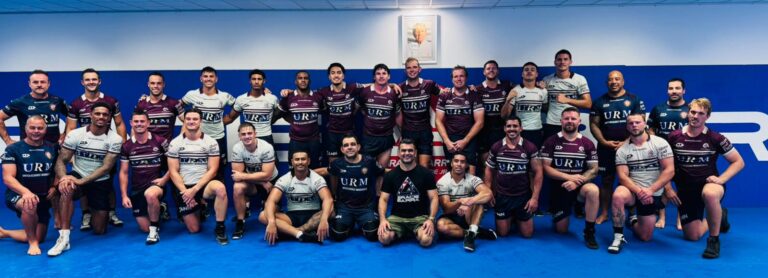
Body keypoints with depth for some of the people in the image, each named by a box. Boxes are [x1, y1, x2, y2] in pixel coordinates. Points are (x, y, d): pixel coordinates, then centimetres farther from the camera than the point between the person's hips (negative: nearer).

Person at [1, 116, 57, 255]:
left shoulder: (52, 149, 1)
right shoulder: (13, 149, -10)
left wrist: (53, 187, -9)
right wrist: (25, 192, -36)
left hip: (43, 198, 5)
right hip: (17, 195, -5)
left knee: (39, 238, 9)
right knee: (30, 205, -42)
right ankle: (32, 242, -20)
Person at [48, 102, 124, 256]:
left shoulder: (115, 139, -12)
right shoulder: (75, 134, -8)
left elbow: (106, 167, -17)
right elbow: (61, 161, -8)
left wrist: (81, 181, -28)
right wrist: (63, 178, -30)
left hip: (100, 182, 0)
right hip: (78, 175, 0)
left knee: (99, 230, 3)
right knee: (67, 189, -38)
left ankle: (104, 212, 39)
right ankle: (64, 237, -32)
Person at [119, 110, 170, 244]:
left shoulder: (160, 141, -6)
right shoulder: (126, 146, 4)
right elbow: (123, 172, 6)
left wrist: (164, 179, -12)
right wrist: (124, 196, -2)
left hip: (156, 184, -4)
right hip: (136, 189, 4)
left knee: (150, 194, -42)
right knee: (145, 228, 1)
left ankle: (155, 229, -20)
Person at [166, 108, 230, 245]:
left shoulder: (211, 142, -2)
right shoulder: (175, 143, 1)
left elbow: (212, 170, -7)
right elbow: (173, 172, -2)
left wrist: (195, 189, -17)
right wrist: (185, 192, -14)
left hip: (203, 185, -1)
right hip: (184, 189, 1)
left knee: (220, 188, -37)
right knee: (194, 229, -2)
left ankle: (219, 228, -21)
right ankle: (197, 211, 34)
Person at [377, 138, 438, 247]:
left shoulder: (426, 173, 0)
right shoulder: (390, 175, 5)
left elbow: (433, 198, -2)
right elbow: (383, 199, 3)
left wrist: (431, 219, -18)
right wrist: (382, 219, -14)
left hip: (420, 217, -1)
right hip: (397, 217, 2)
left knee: (426, 240, -30)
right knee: (384, 238, -25)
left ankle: (414, 233, 7)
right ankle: (403, 233, 8)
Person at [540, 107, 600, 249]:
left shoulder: (587, 144, 0)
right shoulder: (551, 142, -4)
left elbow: (593, 170, -3)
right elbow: (545, 168, -10)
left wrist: (576, 181, -21)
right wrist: (569, 177, -21)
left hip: (580, 185, 0)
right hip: (559, 187, 0)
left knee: (593, 190, -36)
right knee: (561, 230, 3)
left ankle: (589, 232, -19)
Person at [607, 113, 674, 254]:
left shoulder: (660, 143, -5)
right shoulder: (622, 150, -2)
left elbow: (669, 170, -12)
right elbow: (623, 177, -9)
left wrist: (650, 190, -22)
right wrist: (639, 191, -27)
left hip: (653, 194, 0)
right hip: (632, 190, 0)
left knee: (645, 237, 3)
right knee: (618, 196, -38)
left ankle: (633, 221, 39)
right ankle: (618, 237, -21)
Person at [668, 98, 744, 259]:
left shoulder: (715, 138, -6)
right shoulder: (674, 137, -2)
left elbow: (738, 162, -1)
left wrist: (721, 179, -15)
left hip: (709, 184, -3)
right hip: (686, 190, 3)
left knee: (709, 194, -43)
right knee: (693, 236, 5)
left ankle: (714, 240, -22)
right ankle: (719, 217, 39)